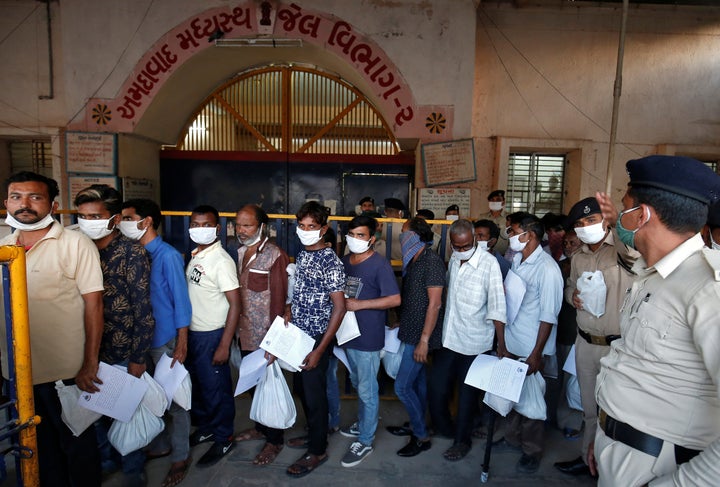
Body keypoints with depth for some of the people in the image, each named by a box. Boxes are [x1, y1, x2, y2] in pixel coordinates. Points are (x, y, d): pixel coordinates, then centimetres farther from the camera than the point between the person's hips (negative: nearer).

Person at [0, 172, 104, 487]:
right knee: (39, 446, 22)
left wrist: (90, 364, -14)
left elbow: (93, 304, -12)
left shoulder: (75, 244, -11)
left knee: (77, 446, 12)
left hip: (66, 372, -5)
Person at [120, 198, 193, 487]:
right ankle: (159, 445, 40)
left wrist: (181, 344, -15)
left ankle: (180, 456, 24)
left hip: (165, 341, -7)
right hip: (141, 339, 7)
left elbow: (181, 301, -15)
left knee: (174, 400, 7)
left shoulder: (168, 256, -17)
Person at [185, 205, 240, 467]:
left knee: (216, 389, 6)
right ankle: (205, 428, 41)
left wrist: (224, 345, -21)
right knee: (197, 385, 20)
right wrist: (184, 333, 13)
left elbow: (235, 304, -20)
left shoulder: (222, 261, -19)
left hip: (212, 335, -8)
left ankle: (223, 439, 25)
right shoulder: (195, 255, 6)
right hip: (193, 332, 8)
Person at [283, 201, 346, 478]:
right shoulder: (302, 255, 5)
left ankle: (317, 450, 25)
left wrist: (320, 349, -21)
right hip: (298, 334, 8)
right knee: (302, 388, 20)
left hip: (317, 338, -7)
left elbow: (339, 308, -20)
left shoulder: (330, 261, -18)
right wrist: (290, 309, 1)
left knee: (314, 393, 6)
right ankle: (313, 433, 41)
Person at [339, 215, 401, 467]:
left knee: (367, 390, 6)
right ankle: (363, 423, 44)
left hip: (368, 338, -7)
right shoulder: (344, 261, 6)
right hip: (348, 333, 7)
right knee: (358, 385, 24)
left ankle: (364, 441, 20)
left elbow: (394, 299, -20)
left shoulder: (380, 264, -15)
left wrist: (359, 304, -22)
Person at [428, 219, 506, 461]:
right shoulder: (453, 260, 3)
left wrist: (502, 345, -16)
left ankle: (462, 440, 32)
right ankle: (443, 427, 39)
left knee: (467, 394, 11)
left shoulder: (489, 263, -15)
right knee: (436, 387, 13)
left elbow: (497, 307, -16)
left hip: (474, 343, -5)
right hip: (447, 338, 6)